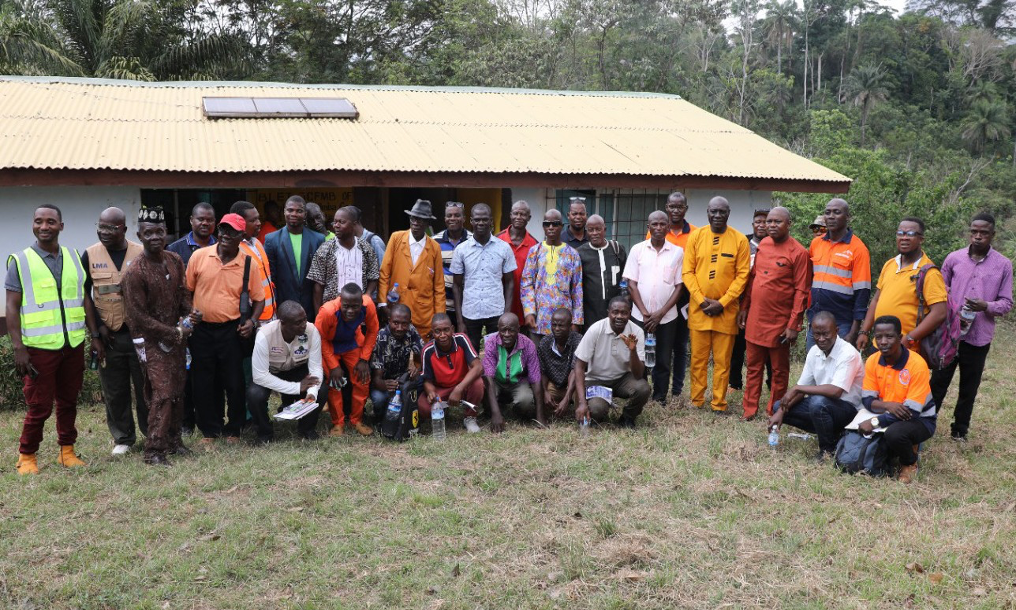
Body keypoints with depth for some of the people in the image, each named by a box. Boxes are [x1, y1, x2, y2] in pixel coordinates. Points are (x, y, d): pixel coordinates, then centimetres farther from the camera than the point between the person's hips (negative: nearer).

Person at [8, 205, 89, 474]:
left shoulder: (73, 257, 9)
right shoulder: (20, 260, -2)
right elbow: (12, 307, -4)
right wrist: (18, 348, -11)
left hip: (74, 344, 4)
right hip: (40, 348, -3)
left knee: (68, 401, 11)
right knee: (39, 406, 2)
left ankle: (67, 451, 24)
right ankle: (26, 456, 19)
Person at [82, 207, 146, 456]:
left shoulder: (141, 254, -1)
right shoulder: (90, 255, 1)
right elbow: (85, 295, 3)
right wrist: (95, 334, -3)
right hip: (108, 336, 1)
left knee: (145, 388, 5)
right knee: (115, 391, 10)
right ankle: (123, 438, 24)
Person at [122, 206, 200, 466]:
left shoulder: (175, 260, 4)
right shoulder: (134, 273, -16)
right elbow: (139, 317, -15)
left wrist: (190, 313, -9)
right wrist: (175, 333, -15)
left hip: (177, 335, 6)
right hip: (151, 340, -6)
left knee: (178, 391, 12)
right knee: (162, 393, -11)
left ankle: (173, 439, 25)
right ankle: (154, 450, -3)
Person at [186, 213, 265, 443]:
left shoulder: (248, 264, -2)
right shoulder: (199, 256, -1)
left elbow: (258, 298, 5)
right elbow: (186, 290, 8)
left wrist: (252, 321, -9)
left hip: (231, 330, -1)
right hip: (201, 329, 1)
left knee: (234, 383, 5)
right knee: (203, 383, 9)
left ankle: (233, 430, 22)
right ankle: (209, 431, 23)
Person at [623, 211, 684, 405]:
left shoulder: (677, 252, 1)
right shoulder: (637, 249, 1)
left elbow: (679, 286, 1)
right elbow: (631, 284, 0)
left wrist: (660, 313, -8)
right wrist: (645, 313, -7)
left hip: (667, 317, 0)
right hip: (640, 315, 0)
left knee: (663, 361, 6)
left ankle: (660, 398, 18)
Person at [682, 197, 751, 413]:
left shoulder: (740, 240, -1)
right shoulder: (695, 236, 3)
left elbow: (742, 275, -3)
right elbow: (688, 272, 1)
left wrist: (722, 303, -10)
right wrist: (701, 300, -9)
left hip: (726, 310, -1)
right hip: (699, 308, 1)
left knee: (722, 361, 5)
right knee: (698, 358, 7)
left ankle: (719, 404, 13)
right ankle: (696, 400, 18)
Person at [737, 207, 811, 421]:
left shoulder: (798, 252, -11)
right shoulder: (762, 245, 7)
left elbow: (801, 291, -12)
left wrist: (793, 324, -15)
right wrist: (744, 308, 12)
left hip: (779, 322, -5)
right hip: (755, 319, 5)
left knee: (779, 370, 9)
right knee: (754, 367, 11)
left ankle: (774, 413, 20)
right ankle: (750, 409, 20)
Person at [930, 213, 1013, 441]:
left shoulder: (1003, 265, 0)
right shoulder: (953, 258, 1)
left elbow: (1006, 303, 1)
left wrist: (986, 306, -18)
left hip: (979, 337, 0)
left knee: (969, 386, 10)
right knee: (939, 380, 7)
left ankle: (960, 428, 23)